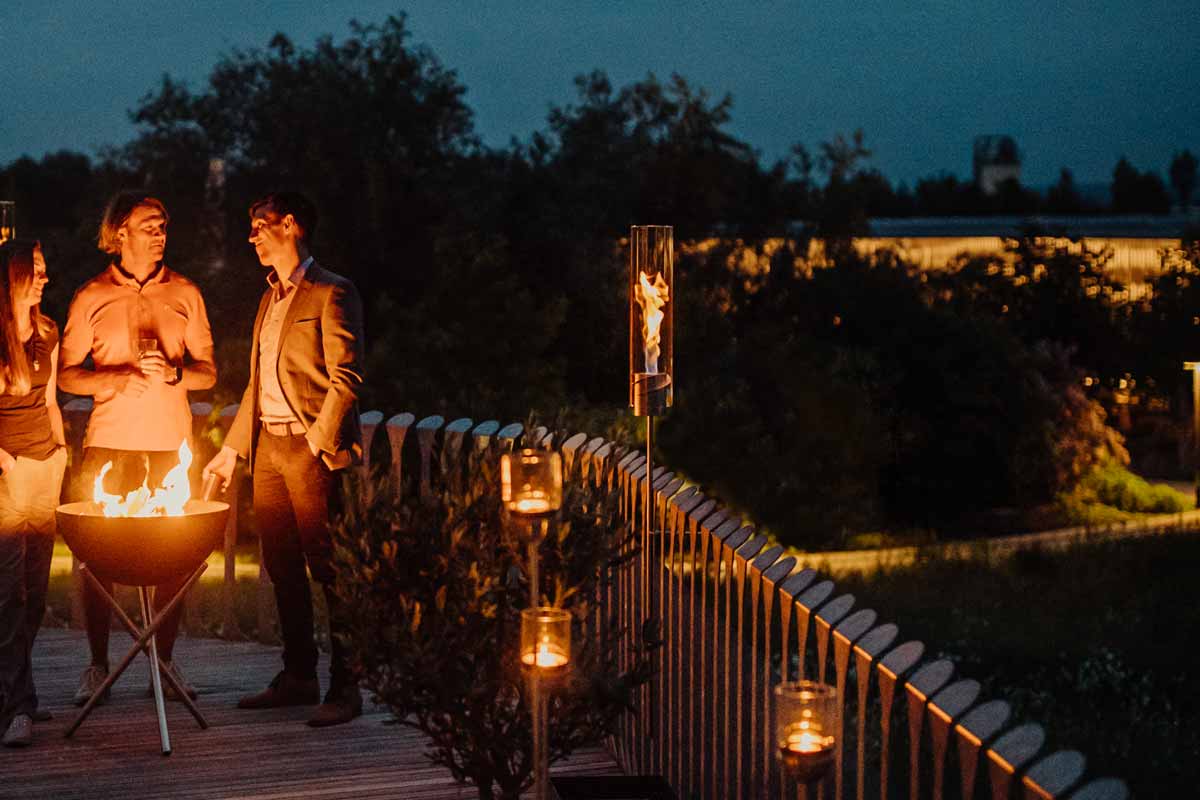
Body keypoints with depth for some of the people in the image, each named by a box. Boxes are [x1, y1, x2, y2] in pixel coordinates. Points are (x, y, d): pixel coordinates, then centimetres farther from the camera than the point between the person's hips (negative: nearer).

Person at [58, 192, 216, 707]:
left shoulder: (184, 293, 9)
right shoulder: (91, 298, 5)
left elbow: (207, 372, 9)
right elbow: (67, 375, 5)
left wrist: (174, 372, -12)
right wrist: (116, 378, -12)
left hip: (171, 443, 1)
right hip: (109, 442, -1)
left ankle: (166, 661, 10)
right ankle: (97, 666, 7)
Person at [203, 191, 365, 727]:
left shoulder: (330, 294, -7)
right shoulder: (271, 298, 20)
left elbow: (346, 378, -13)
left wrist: (317, 442, -18)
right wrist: (232, 449, 19)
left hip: (310, 448, -8)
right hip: (268, 447, 8)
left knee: (327, 567, -7)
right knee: (282, 568, 10)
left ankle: (345, 688, -4)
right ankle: (298, 678, 19)